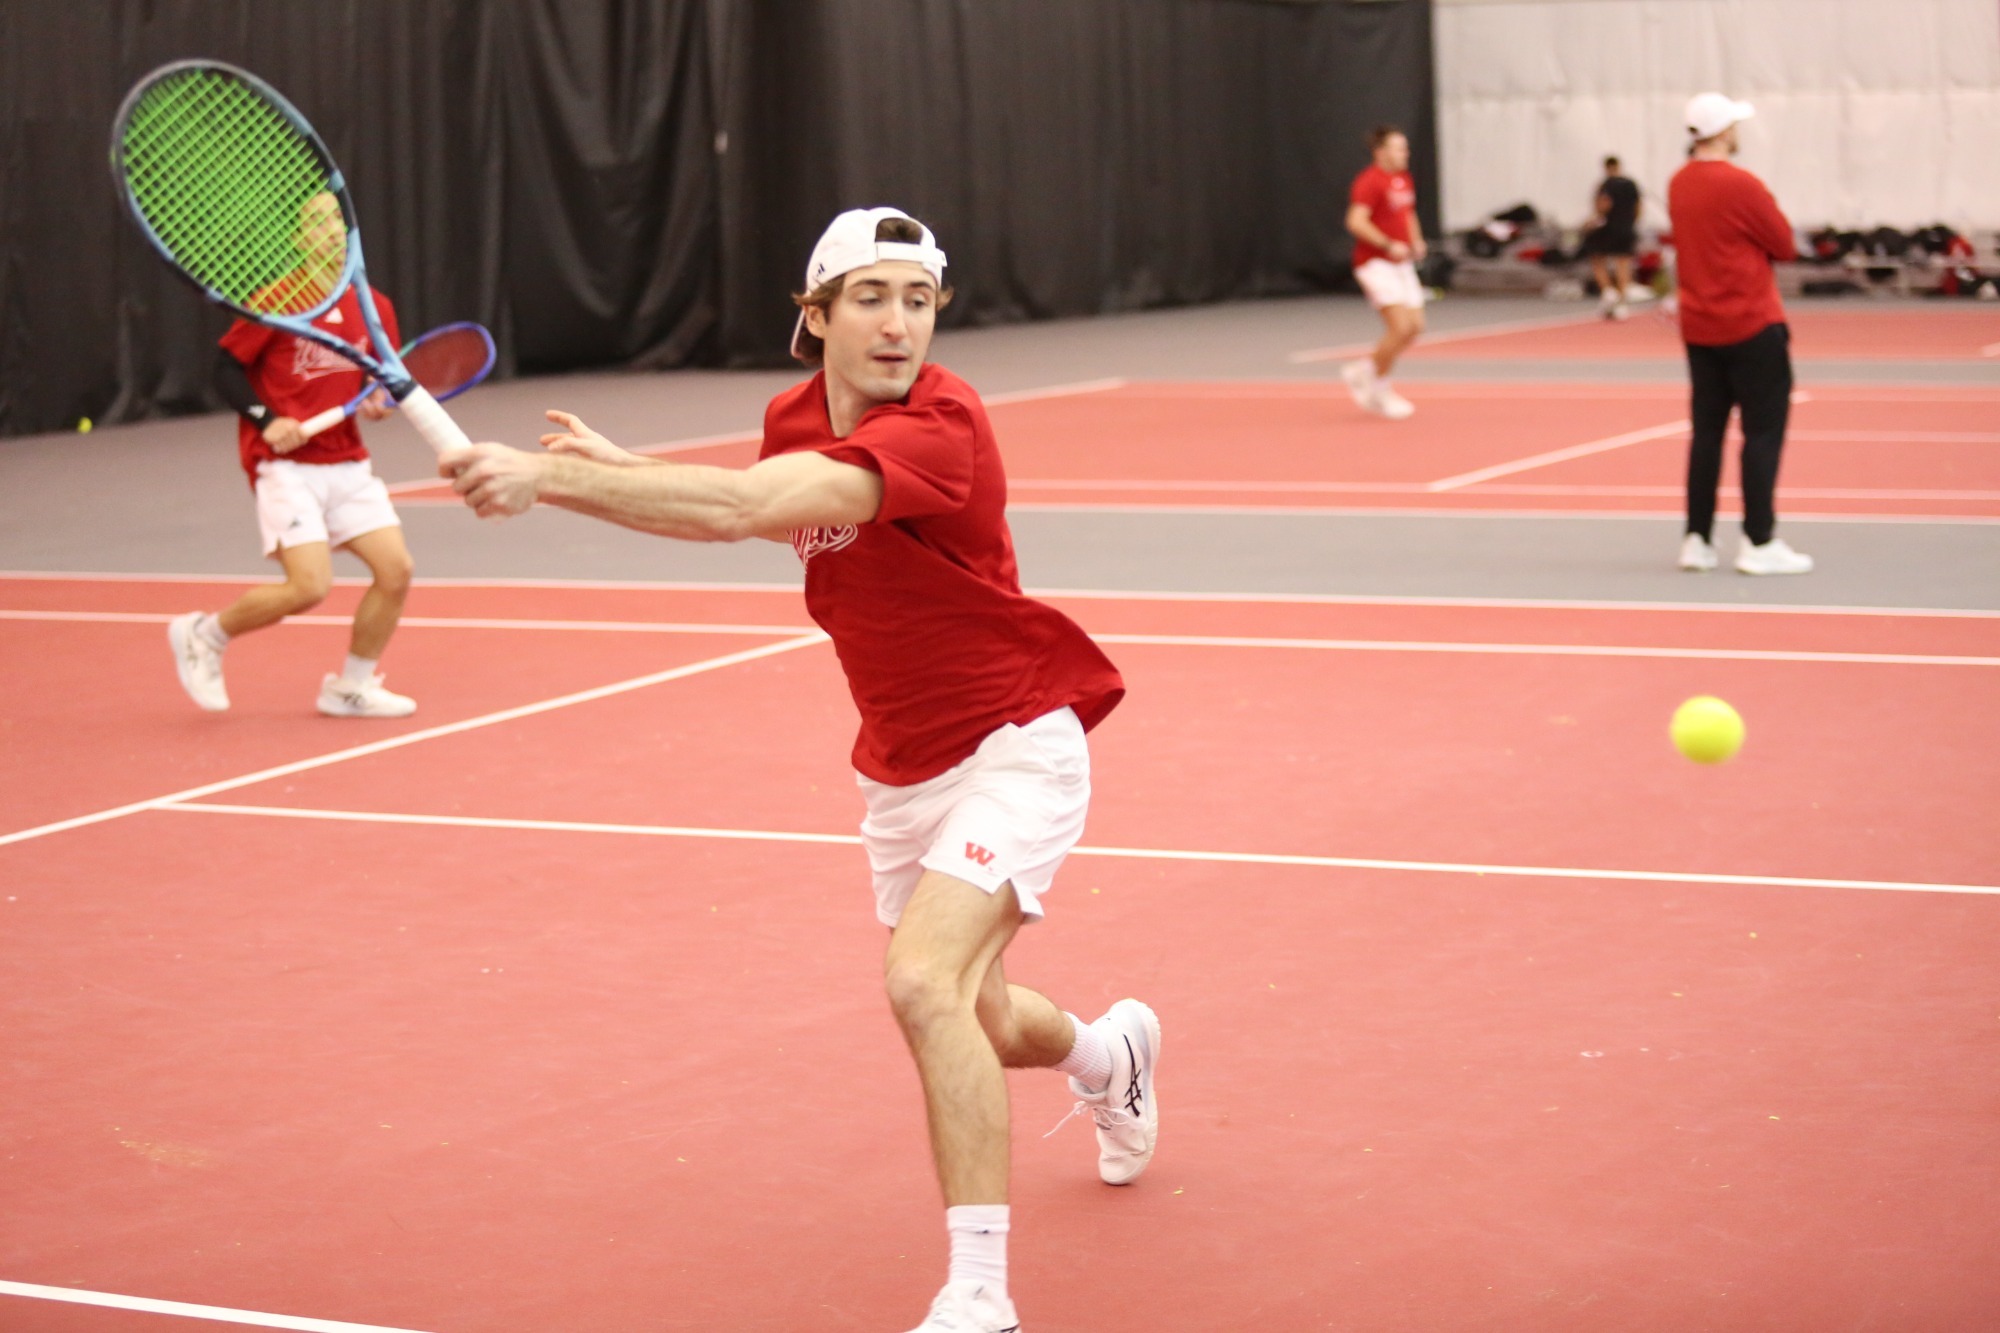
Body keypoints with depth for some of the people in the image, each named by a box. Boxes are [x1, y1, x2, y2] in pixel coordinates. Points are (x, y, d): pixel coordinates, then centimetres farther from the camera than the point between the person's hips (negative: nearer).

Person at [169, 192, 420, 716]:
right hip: (287, 464, -6)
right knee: (309, 587, -17)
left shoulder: (374, 307, 6)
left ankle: (352, 687, 14)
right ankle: (204, 634, 8)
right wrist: (267, 420, -16)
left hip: (348, 464, 6)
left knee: (396, 570, -5)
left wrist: (381, 402, -4)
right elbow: (226, 368, -3)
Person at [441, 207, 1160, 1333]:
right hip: (903, 768, 8)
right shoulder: (798, 419, -2)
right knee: (969, 1022, 20)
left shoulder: (942, 426, -27)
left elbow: (757, 506, -41)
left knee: (925, 980, -28)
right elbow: (757, 504, 22)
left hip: (1013, 745, -8)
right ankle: (1111, 1053, 57)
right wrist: (621, 467, 3)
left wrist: (551, 476, -46)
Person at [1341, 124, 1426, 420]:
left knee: (1415, 326, 4)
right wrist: (1388, 245, -26)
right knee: (1400, 326, -16)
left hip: (1401, 263, 9)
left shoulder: (1404, 180, 13)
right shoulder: (1370, 181, -14)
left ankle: (1361, 371, 20)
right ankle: (1379, 390, 2)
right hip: (1376, 263, -9)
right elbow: (1356, 222, -23)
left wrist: (1416, 241, 10)